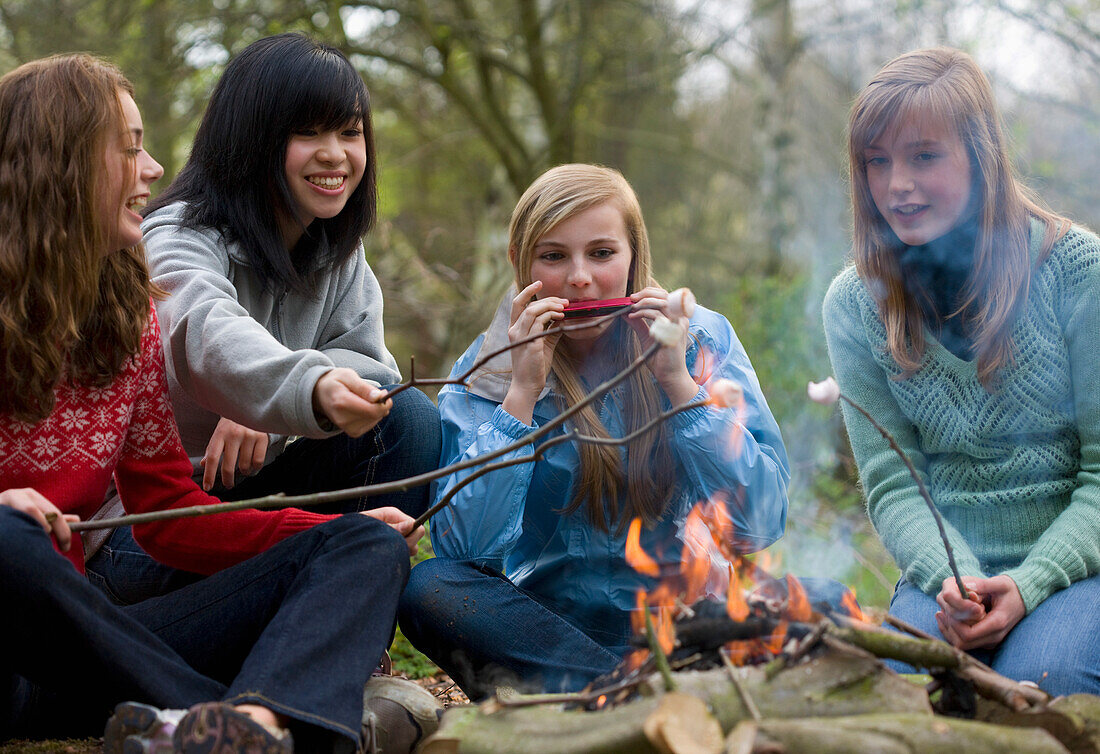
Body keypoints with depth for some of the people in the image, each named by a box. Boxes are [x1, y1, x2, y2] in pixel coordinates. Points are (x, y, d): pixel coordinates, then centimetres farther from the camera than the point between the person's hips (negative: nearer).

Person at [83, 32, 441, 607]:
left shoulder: (339, 252, 6)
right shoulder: (180, 236, -18)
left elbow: (368, 363, -4)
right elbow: (206, 333, -41)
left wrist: (261, 406, -25)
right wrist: (309, 390, -63)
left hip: (251, 486, 6)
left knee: (410, 417, -14)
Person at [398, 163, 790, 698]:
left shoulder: (701, 341, -2)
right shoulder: (486, 372, -1)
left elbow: (758, 525, -11)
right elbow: (466, 548, -15)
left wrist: (679, 382, -17)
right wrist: (522, 393, -19)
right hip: (544, 623, 1)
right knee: (428, 589, -28)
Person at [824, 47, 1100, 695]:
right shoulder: (854, 305, 2)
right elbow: (891, 483, 0)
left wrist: (1029, 583, -20)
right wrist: (950, 577, -20)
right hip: (950, 571, 1)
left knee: (1038, 679, -31)